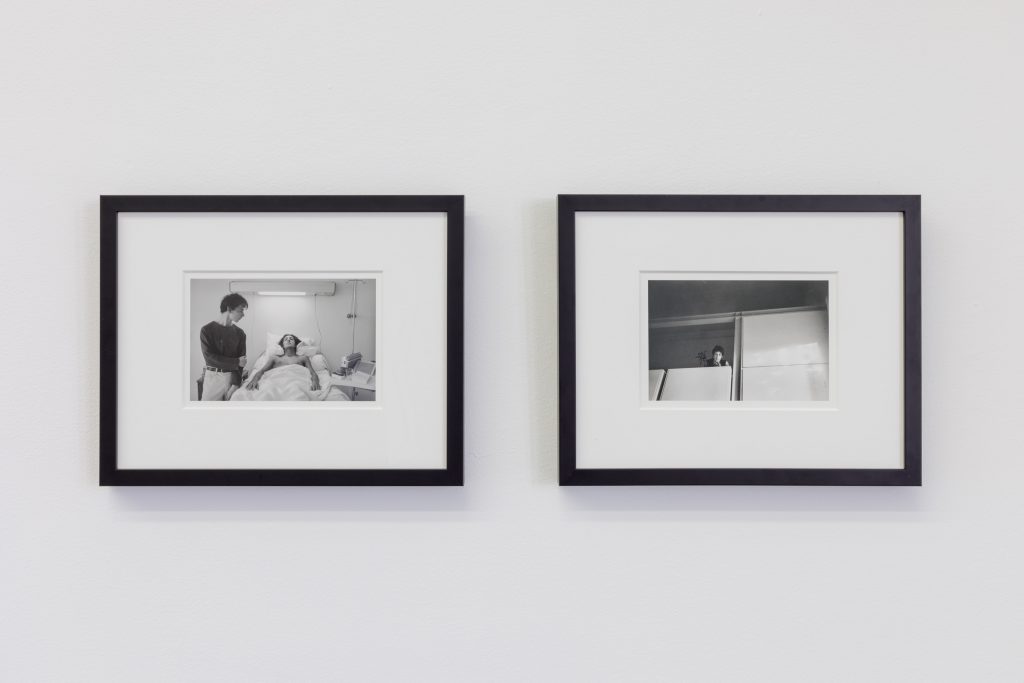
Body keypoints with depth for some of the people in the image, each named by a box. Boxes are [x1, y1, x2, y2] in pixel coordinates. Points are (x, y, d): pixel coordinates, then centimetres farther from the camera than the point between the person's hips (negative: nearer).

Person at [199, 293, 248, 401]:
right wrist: (236, 362, -10)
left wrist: (235, 384, -12)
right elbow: (209, 357, -10)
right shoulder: (207, 330, -2)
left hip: (233, 377, 2)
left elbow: (241, 360, 1)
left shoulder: (239, 333, 6)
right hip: (213, 377, -2)